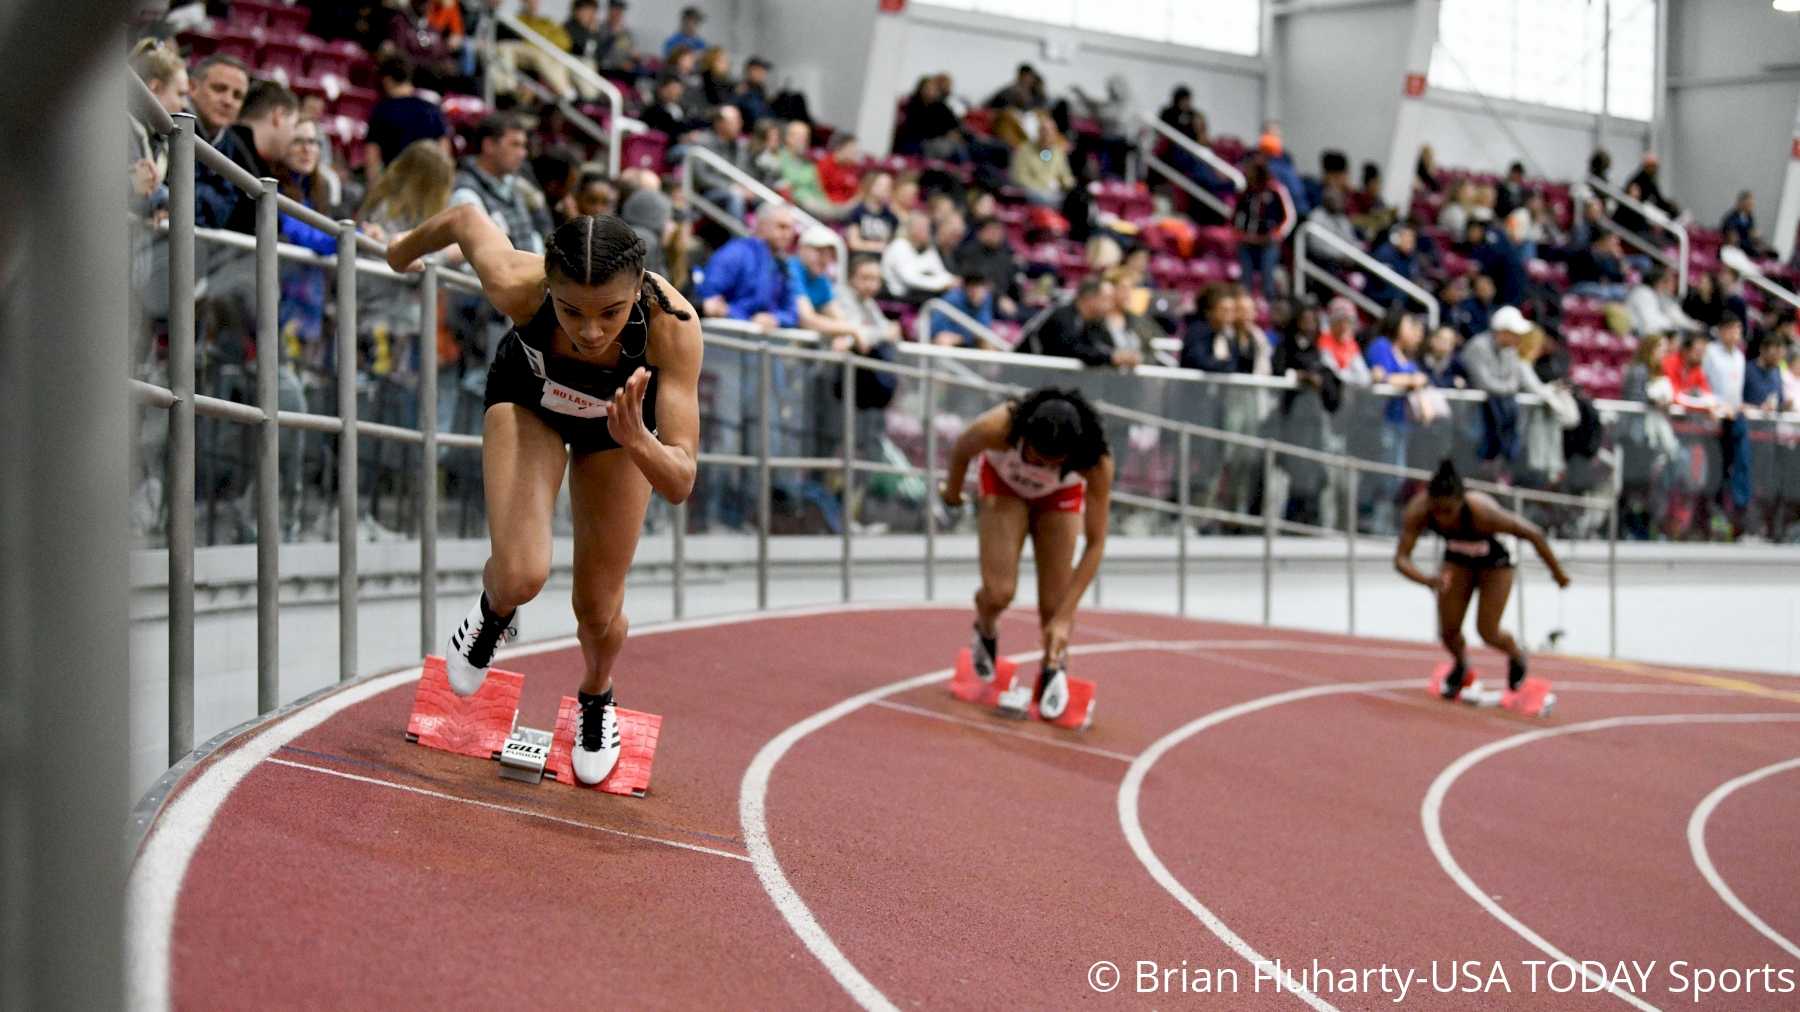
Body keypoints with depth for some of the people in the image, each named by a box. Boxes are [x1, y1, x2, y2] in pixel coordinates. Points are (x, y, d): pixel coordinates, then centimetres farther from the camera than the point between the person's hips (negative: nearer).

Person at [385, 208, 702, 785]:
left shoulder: (672, 324, -43)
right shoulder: (516, 285, -41)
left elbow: (680, 484, -42)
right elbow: (468, 218, -17)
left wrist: (637, 440, -63)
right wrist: (410, 247, 4)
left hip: (624, 416, 0)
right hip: (529, 398, 0)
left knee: (598, 610, 9)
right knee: (521, 576, -22)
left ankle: (596, 698, 45)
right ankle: (495, 609, 17)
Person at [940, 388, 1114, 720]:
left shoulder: (1097, 461, -39)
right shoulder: (998, 428, -41)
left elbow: (1096, 544, -30)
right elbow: (961, 450, -15)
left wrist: (1064, 616, -32)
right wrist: (952, 492, 6)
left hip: (1060, 495, 0)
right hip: (1004, 483, 0)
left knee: (1054, 605, -7)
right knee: (999, 592, -17)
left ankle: (1054, 670, 24)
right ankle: (986, 629, 20)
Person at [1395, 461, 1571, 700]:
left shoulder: (1484, 513, -42)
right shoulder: (1417, 513, -35)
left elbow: (1534, 534, -27)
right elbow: (1401, 558, -33)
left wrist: (1557, 572, -12)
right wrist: (1427, 580, -54)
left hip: (1494, 563, -3)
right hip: (1457, 561, 3)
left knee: (1487, 633, -5)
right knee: (1448, 631, -2)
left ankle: (1517, 656, 32)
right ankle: (1460, 664, 35)